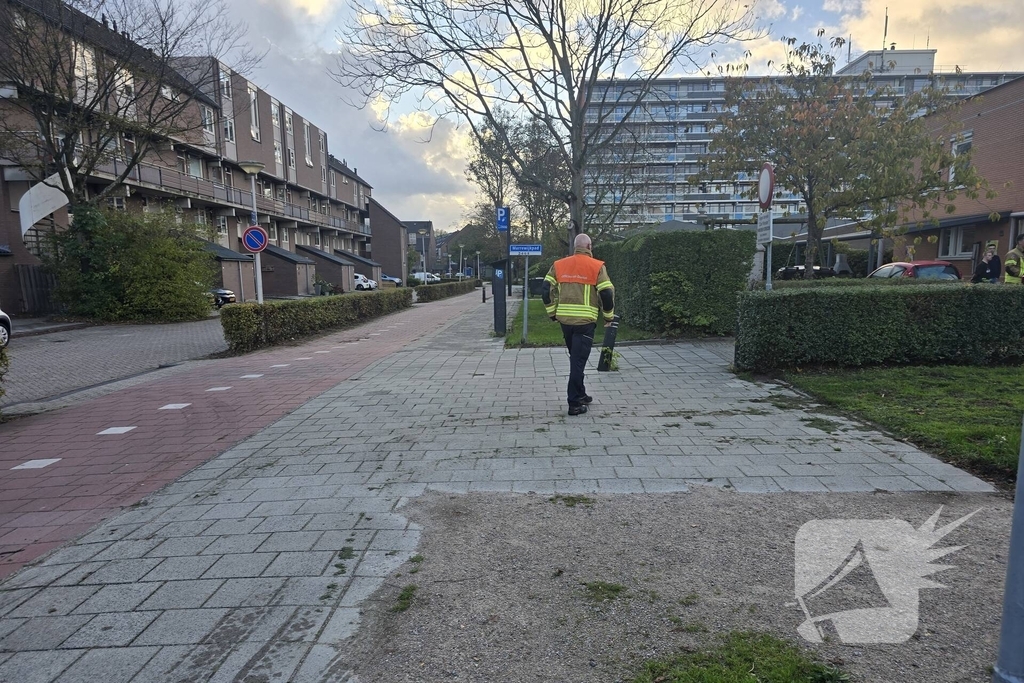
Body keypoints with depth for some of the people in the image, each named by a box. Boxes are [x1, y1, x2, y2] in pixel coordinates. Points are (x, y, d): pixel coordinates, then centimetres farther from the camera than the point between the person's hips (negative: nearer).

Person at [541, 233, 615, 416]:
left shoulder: (558, 265, 7)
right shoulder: (597, 267, -3)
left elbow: (546, 290, 4)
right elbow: (607, 293, -6)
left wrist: (552, 313, 15)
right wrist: (609, 316, 7)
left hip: (565, 319, 4)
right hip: (585, 320, -4)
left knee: (575, 358, 20)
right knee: (579, 361, 0)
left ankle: (580, 395, 31)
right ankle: (575, 403, 1)